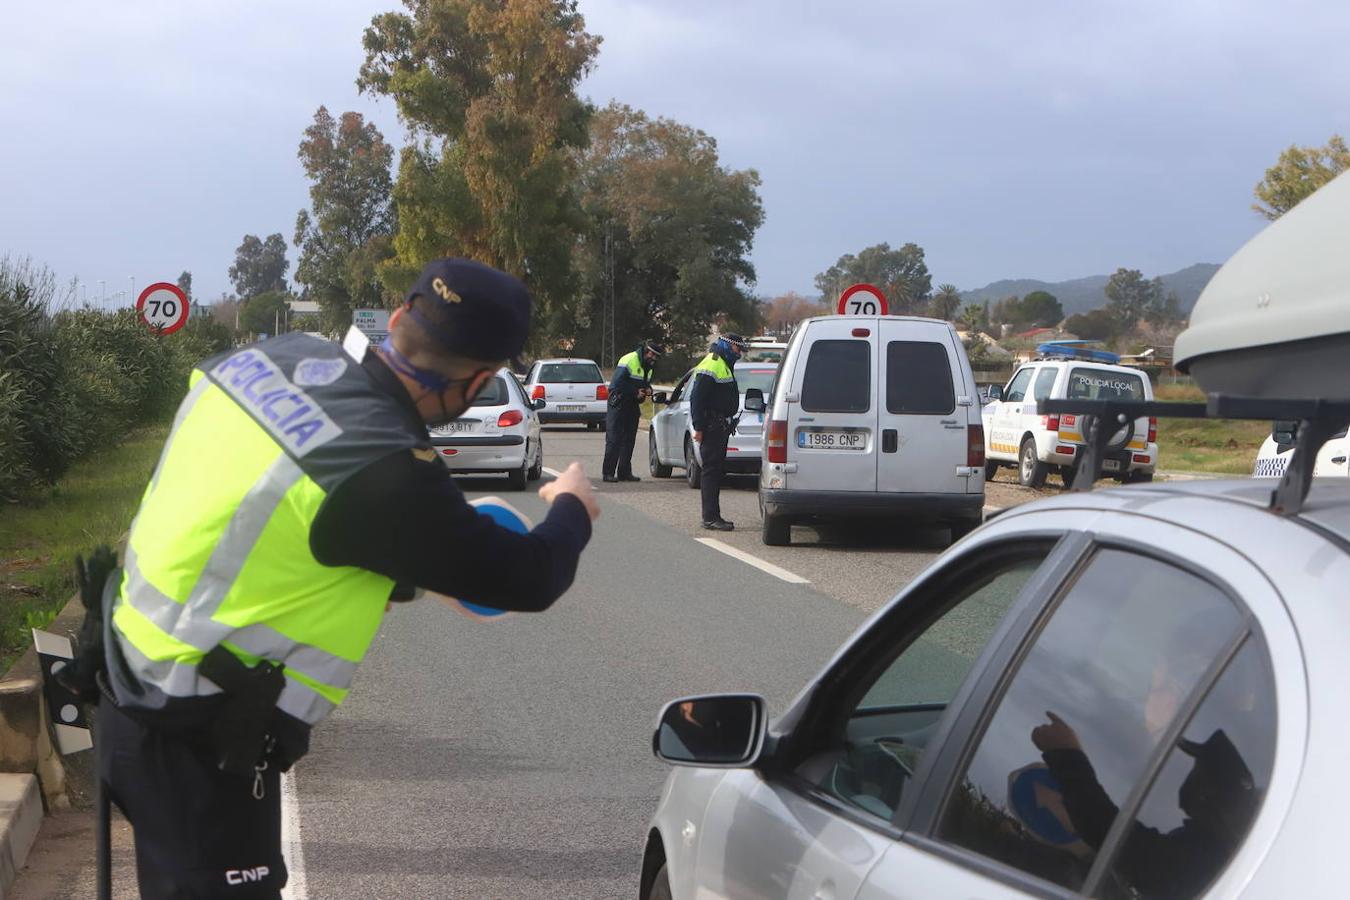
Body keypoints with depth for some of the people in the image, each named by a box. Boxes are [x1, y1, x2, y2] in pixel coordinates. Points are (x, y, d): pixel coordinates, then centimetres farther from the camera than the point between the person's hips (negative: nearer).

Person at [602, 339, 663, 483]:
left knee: (629, 440, 8)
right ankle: (608, 472, -6)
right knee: (614, 439, -8)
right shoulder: (629, 361, -16)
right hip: (618, 405, -8)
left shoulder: (648, 366, 10)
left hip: (633, 406, 8)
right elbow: (616, 385, -20)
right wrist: (635, 393, -21)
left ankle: (624, 472, 13)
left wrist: (648, 390, 0)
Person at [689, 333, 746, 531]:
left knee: (716, 470, 13)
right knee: (712, 470, -11)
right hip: (711, 427, -11)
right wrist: (699, 428, -22)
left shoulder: (724, 366, 21)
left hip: (720, 426, 11)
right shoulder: (711, 366, -13)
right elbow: (697, 399, -18)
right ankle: (711, 517, -11)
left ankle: (711, 516, 18)